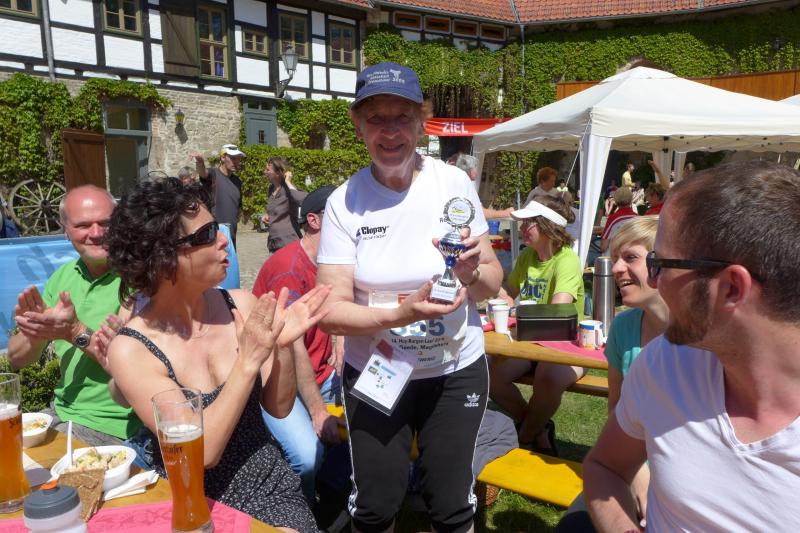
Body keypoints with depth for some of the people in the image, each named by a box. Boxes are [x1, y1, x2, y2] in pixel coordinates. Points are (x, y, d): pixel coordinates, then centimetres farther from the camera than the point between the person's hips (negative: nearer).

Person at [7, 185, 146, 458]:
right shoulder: (63, 276, 5)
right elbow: (16, 358, 6)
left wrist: (76, 332, -25)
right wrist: (36, 331, -14)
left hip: (109, 426, -6)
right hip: (60, 411, 6)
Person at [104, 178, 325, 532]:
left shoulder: (241, 305, -7)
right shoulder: (130, 350, -14)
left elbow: (278, 407, 0)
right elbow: (201, 452, -20)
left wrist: (282, 345, -17)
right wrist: (249, 361, -26)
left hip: (272, 493, 2)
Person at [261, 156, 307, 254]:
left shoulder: (287, 190, -15)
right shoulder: (271, 189, 9)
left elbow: (302, 199, -39)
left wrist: (288, 182, -25)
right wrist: (267, 216, 7)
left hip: (289, 243, -8)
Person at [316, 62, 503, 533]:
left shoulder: (455, 184, -8)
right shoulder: (343, 202, -10)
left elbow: (493, 283, -1)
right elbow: (331, 312, -12)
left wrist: (472, 273, -23)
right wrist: (399, 315, -28)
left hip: (456, 370, 0)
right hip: (375, 372, 0)